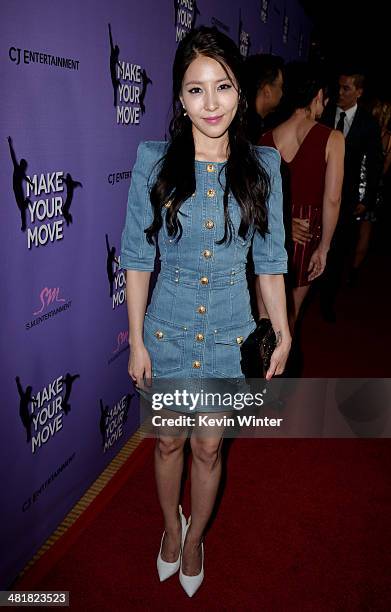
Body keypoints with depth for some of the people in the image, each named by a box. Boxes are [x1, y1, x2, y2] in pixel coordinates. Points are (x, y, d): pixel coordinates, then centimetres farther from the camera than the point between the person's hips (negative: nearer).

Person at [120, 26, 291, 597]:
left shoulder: (262, 165, -5)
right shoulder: (154, 163, -9)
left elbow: (270, 260, 0)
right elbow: (137, 257, -5)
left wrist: (283, 336, 1)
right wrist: (137, 342, -5)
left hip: (230, 333, 1)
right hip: (167, 329, 0)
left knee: (209, 448, 16)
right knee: (169, 442, 19)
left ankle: (195, 536, 45)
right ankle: (171, 526, 49)